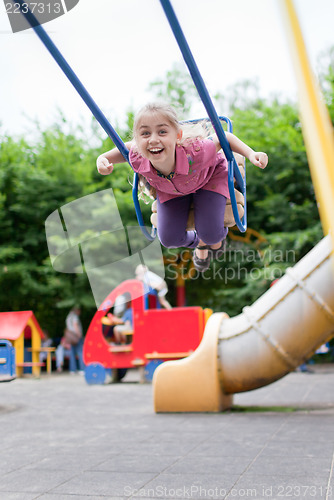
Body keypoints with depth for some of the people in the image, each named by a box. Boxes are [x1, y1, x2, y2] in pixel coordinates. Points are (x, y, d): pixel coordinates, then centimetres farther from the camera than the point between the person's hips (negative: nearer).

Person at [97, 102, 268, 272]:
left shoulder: (195, 152, -46)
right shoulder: (137, 159, -37)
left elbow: (224, 138, -25)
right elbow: (127, 146, -11)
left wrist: (251, 154, -35)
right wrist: (103, 158, -27)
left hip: (210, 175, -2)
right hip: (169, 189, 3)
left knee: (210, 235, -16)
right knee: (169, 239, -7)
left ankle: (220, 234, 27)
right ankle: (199, 242, 32)